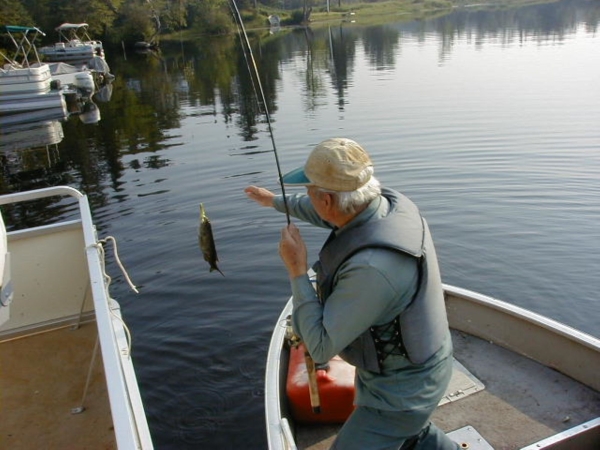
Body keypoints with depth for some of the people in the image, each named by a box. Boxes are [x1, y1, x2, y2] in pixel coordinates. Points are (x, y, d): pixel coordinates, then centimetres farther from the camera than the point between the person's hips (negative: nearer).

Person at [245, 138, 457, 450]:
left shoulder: (372, 266, -41)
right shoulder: (390, 201, -15)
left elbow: (321, 348, -29)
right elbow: (326, 213, 8)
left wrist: (297, 271, -24)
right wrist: (275, 201, 22)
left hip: (402, 388, -9)